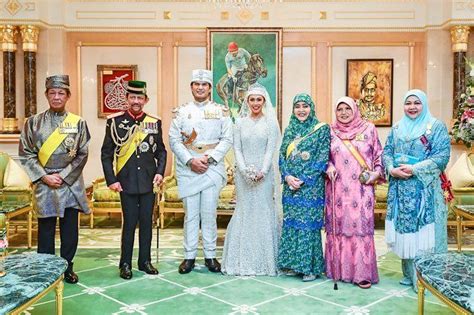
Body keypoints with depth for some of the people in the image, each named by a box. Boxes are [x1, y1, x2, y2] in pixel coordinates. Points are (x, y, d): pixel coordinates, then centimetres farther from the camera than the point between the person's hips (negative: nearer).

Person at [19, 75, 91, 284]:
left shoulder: (78, 123, 2)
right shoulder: (34, 122, 2)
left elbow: (82, 155, 0)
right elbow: (26, 154, 0)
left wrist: (63, 176, -9)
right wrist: (44, 176, -10)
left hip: (70, 184, 0)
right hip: (44, 184, 0)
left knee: (70, 230, 7)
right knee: (45, 230, 7)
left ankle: (67, 268, 22)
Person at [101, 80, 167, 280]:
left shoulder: (154, 122, 4)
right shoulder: (115, 121, -1)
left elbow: (161, 151, 11)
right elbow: (106, 153, 0)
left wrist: (160, 172, -4)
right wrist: (111, 180, -7)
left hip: (148, 181, 2)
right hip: (126, 182, -2)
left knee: (146, 222, 10)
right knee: (129, 223, 1)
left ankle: (145, 261, 24)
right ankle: (125, 264, 17)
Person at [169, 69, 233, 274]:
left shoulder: (221, 111, 6)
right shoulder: (181, 112, 7)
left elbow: (227, 139, 0)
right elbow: (174, 140, 1)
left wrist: (209, 158, -12)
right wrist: (191, 161, -11)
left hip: (213, 169, 0)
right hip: (188, 170, 1)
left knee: (209, 214, 2)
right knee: (190, 214, 5)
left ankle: (210, 256, 15)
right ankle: (189, 256, 15)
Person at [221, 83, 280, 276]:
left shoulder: (271, 123, 3)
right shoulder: (240, 123, 9)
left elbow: (271, 149, -3)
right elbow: (237, 149, 3)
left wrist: (262, 171, -15)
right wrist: (245, 170, -11)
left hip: (264, 174, -2)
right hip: (243, 174, 2)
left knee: (263, 212, 0)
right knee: (244, 212, 3)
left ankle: (264, 259, 9)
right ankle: (243, 260, 10)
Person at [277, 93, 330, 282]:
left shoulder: (322, 129, -2)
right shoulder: (289, 130, 13)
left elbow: (323, 157, -8)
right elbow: (282, 155, 9)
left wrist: (303, 180, -14)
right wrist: (287, 176, -8)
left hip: (311, 186, -5)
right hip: (290, 185, 5)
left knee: (308, 223, -3)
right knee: (290, 223, 7)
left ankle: (310, 267, 6)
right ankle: (292, 263, 18)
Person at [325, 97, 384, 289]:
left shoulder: (368, 129, 5)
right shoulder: (331, 132, 9)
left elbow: (379, 154, 8)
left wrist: (376, 173, -6)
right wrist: (329, 166, -4)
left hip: (361, 188, -2)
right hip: (338, 188, 2)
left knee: (361, 227, -4)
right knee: (338, 227, 5)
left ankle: (362, 273, 3)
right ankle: (339, 269, 16)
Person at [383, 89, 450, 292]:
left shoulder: (436, 126, -1)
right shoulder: (397, 128, 13)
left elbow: (442, 156, -10)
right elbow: (387, 151, 9)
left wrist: (414, 169, -18)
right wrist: (392, 169, -12)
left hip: (424, 189, -4)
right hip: (400, 188, 5)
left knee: (423, 230, -3)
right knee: (404, 229, 8)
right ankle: (409, 274, 21)